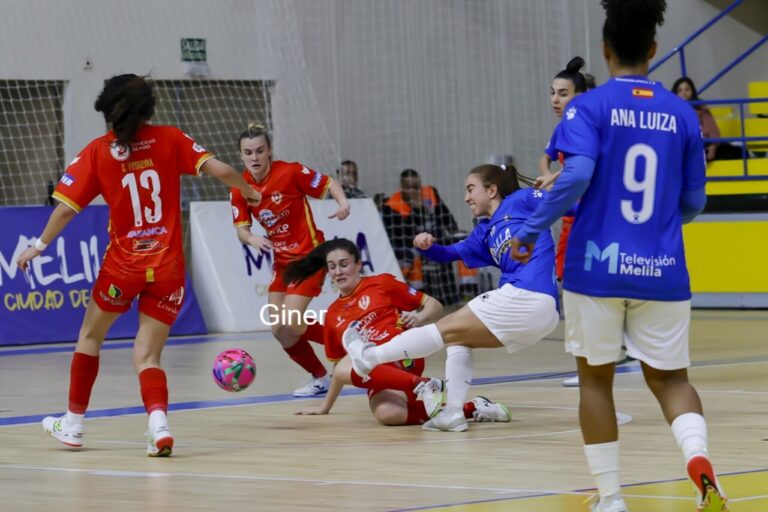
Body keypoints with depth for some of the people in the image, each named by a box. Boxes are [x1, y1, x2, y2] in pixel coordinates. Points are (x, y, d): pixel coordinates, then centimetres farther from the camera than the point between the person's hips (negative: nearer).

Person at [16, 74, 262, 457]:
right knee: (147, 356, 6)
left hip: (123, 266, -1)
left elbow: (67, 208, -7)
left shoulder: (97, 152, -3)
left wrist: (40, 246, 6)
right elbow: (221, 170, -6)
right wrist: (249, 192, 14)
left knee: (90, 335, 24)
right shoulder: (170, 139, -1)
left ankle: (72, 424, 31)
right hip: (168, 268, 1)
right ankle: (158, 424, -21)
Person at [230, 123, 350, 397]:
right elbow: (241, 229, -3)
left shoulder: (290, 172, -17)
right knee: (280, 329, 3)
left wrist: (343, 203, -28)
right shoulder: (240, 188, -3)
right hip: (282, 260, 6)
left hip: (309, 255, -6)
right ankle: (320, 376, 22)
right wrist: (252, 239, -26)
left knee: (290, 323, -18)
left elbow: (329, 183, -8)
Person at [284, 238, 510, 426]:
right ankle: (471, 408, -27)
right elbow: (338, 367, 32)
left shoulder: (381, 283, 11)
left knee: (347, 368, -37)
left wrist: (419, 319, -9)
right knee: (389, 414, -36)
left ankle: (422, 386, -34)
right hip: (378, 376, 4)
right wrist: (326, 406, 32)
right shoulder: (332, 315, 23)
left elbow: (435, 306, 12)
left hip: (402, 356, -4)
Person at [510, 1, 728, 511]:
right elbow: (694, 202, 10)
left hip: (598, 267, -2)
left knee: (596, 377, 13)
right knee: (669, 377, 12)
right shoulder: (682, 114, 6)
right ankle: (698, 456, -17)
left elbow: (577, 176, -19)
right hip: (663, 272, 2)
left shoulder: (589, 107, -4)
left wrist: (532, 229, -7)